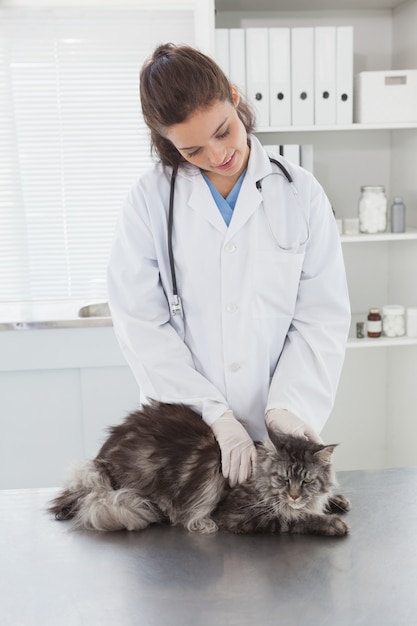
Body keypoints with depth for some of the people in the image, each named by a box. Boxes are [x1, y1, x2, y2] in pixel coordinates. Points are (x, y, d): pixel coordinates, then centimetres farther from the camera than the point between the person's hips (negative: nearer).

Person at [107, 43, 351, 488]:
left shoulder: (300, 193, -2)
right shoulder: (150, 200, -4)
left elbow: (323, 316, -3)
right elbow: (140, 322, -9)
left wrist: (289, 405, -16)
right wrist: (213, 412, -16)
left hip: (279, 427, 1)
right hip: (184, 427, 0)